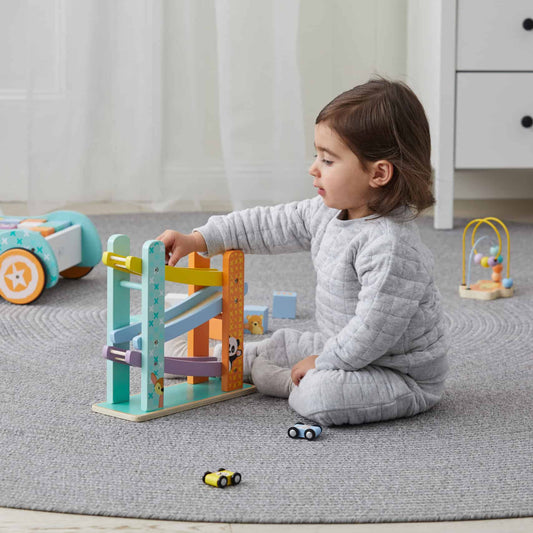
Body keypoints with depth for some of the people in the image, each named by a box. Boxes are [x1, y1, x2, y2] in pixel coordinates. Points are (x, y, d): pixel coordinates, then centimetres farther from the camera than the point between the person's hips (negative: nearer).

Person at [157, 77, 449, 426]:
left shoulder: (391, 248, -31)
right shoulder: (328, 213, -1)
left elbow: (374, 331, -30)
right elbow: (272, 226, 7)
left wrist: (322, 364, -18)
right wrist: (199, 240, 4)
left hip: (407, 376, -9)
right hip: (350, 350, 9)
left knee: (319, 396, -30)